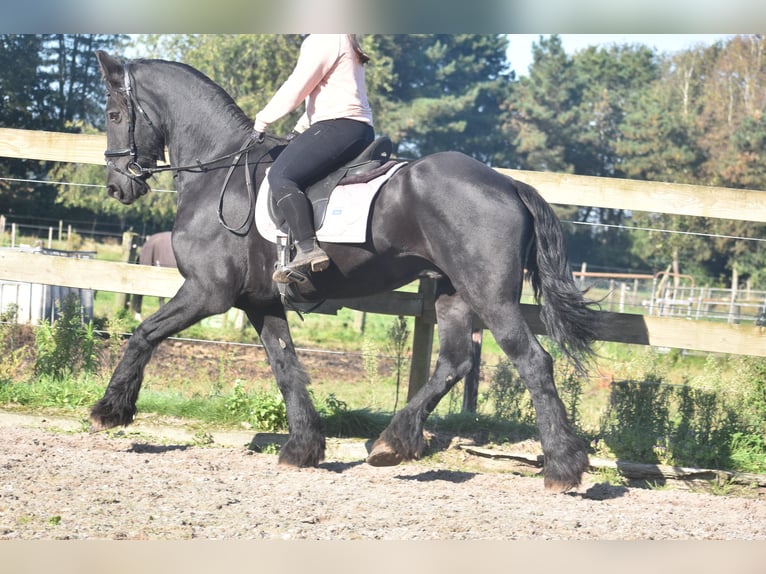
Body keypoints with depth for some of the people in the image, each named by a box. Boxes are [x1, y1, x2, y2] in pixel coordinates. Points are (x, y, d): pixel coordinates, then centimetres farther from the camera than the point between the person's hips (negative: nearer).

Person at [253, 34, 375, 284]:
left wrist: (262, 120, 0)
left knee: (281, 176, -20)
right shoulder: (344, 42, 26)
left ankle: (308, 249, -34)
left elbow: (296, 88, -10)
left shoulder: (323, 40, -6)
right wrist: (299, 130, 24)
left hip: (339, 127, -11)